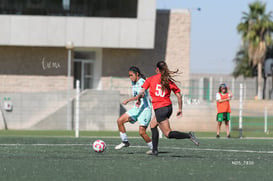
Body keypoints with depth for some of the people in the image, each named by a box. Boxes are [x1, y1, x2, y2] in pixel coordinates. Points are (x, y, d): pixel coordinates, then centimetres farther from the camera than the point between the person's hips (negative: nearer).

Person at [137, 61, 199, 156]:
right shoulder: (169, 81, 7)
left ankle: (189, 135, -28)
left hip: (159, 109, -6)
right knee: (153, 124, 26)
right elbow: (179, 95, 3)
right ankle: (154, 150, 24)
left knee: (168, 133, -5)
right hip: (169, 107, 6)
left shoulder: (150, 79, -1)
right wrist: (180, 109, 13)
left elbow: (141, 92, -5)